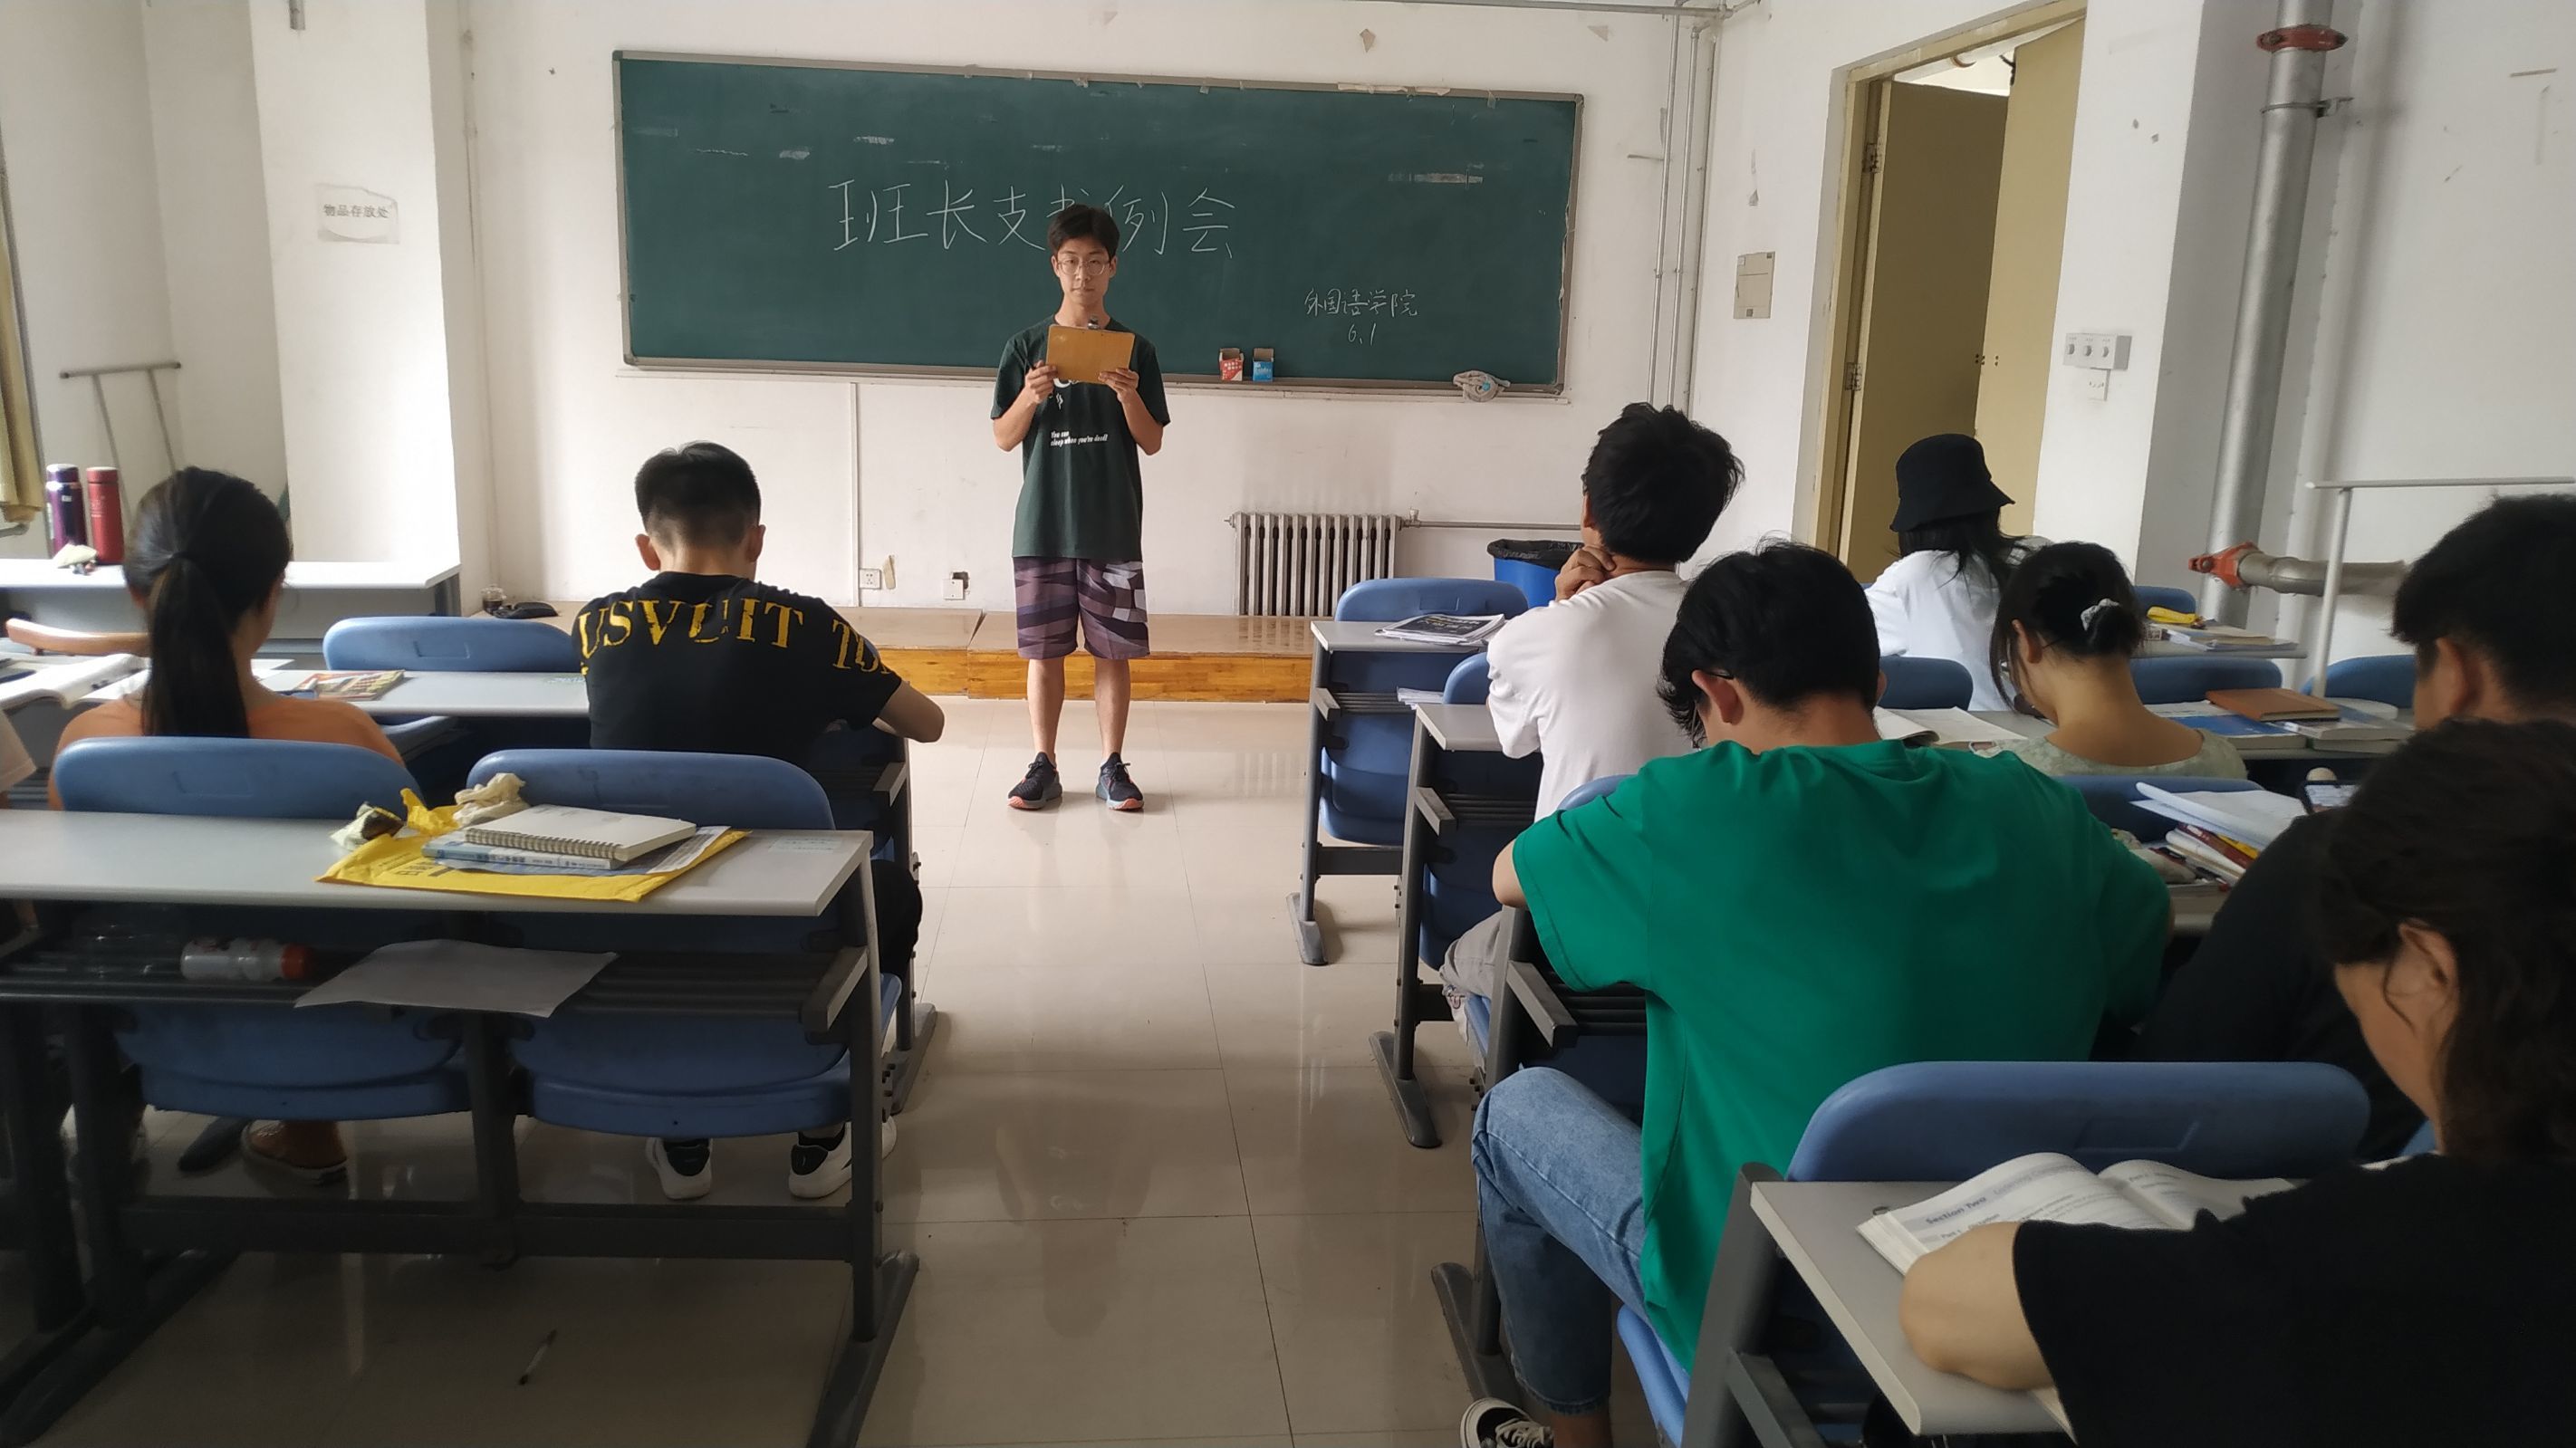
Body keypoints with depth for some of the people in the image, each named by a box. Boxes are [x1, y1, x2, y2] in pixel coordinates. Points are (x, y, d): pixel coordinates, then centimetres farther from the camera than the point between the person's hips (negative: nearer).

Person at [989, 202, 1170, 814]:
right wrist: (1031, 396, -17)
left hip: (1114, 530, 0)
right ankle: (1044, 768, 15)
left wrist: (1128, 396, -17)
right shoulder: (1025, 347, 3)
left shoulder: (1135, 350, 3)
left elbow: (1152, 442, 2)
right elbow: (1003, 438, 2)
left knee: (1112, 651, 4)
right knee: (1044, 651, 5)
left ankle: (1113, 767, 14)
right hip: (1042, 527, 0)